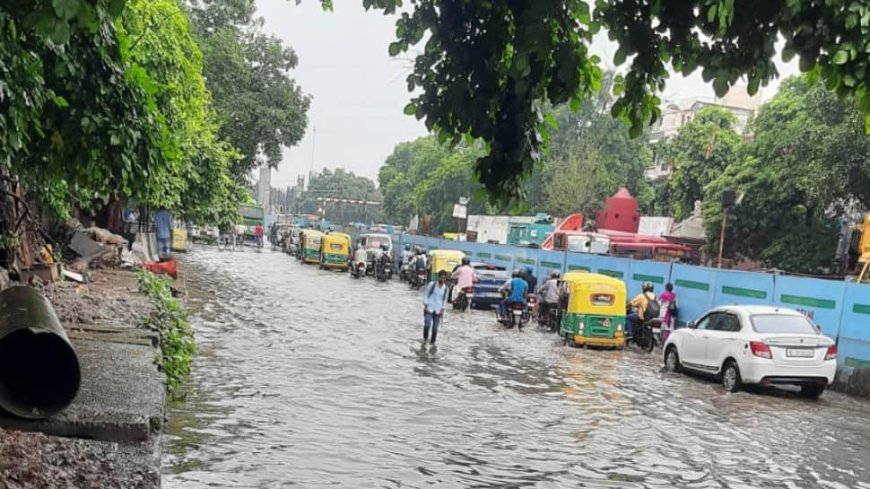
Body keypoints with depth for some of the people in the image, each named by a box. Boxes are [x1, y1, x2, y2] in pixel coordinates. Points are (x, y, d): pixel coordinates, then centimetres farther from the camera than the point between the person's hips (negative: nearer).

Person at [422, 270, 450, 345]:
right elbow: (425, 294, 0)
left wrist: (442, 309, 4)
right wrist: (426, 305, -7)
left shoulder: (445, 288, 4)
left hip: (438, 310, 3)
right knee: (427, 324, -17)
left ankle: (432, 342, 16)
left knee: (435, 327, 3)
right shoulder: (432, 284, -6)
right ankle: (425, 338, 4)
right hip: (429, 308, -3)